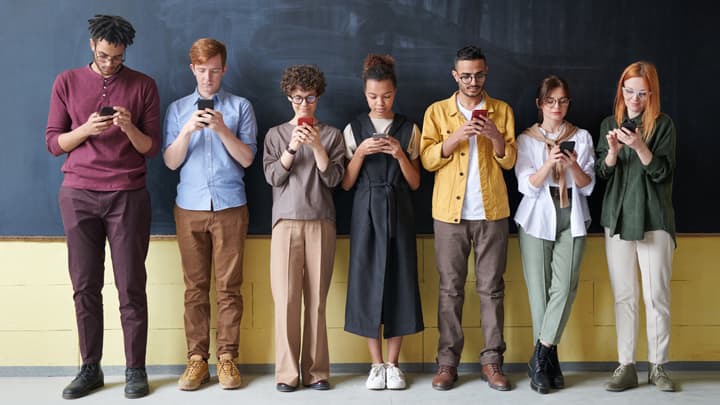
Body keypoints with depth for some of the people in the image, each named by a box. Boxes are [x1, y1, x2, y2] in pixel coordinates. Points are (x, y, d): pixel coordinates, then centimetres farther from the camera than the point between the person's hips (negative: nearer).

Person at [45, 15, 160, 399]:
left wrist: (129, 127, -16)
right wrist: (86, 129, -13)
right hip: (78, 194, 1)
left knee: (131, 285, 0)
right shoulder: (67, 82, 7)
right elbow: (53, 142, 5)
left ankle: (135, 369, 8)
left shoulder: (143, 85, 5)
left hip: (128, 195, -1)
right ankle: (90, 368, 12)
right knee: (85, 285, 3)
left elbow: (152, 147, 4)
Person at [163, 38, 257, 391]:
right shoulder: (178, 109, 10)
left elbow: (247, 158, -1)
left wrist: (222, 129, -15)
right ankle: (197, 358, 7)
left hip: (230, 206, -1)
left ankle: (227, 357, 6)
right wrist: (187, 130, -13)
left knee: (229, 286, 0)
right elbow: (171, 162, 3)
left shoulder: (241, 107, 5)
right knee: (195, 286, 2)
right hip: (190, 207, 1)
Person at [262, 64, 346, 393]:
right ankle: (287, 371, 1)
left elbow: (333, 178, 1)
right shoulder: (276, 134, 11)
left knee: (317, 299, -1)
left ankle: (316, 370, 5)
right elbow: (273, 177, 1)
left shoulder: (331, 134, 10)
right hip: (286, 223, 0)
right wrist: (292, 148, -11)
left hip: (320, 223, 0)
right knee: (286, 298, -5)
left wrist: (316, 146, -11)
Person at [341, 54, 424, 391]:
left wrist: (400, 154, -13)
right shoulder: (354, 129, 4)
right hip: (366, 212, 0)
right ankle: (376, 364, 11)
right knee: (367, 281, 0)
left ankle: (393, 363, 12)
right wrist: (360, 153, -13)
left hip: (398, 212, 0)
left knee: (399, 280, 0)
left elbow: (415, 183, 3)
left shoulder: (408, 129, 4)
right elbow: (345, 184, 2)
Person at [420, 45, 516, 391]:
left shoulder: (502, 111, 8)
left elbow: (509, 160, 4)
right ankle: (447, 361, 8)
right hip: (450, 211, 0)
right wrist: (456, 136, -15)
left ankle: (492, 360, 9)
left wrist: (494, 135, -14)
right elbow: (427, 159, -1)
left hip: (492, 212, 1)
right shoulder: (437, 111, 6)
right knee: (450, 288, 3)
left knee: (491, 287, 3)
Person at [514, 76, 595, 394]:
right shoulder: (526, 139, 5)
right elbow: (527, 185, -4)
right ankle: (549, 361, 7)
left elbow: (588, 186, 4)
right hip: (537, 219, -1)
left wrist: (574, 165, -17)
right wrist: (549, 163, -21)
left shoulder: (581, 138, 9)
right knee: (539, 288, -2)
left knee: (564, 287, -12)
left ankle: (540, 359, -6)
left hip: (571, 219, 1)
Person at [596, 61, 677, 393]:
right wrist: (613, 151, -13)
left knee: (657, 295, -2)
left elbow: (663, 173, -6)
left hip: (654, 219, -2)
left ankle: (658, 366, 9)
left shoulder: (663, 124, 0)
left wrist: (639, 147, -21)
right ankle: (626, 366, 9)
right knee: (624, 296, 4)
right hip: (618, 218, 3)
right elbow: (602, 173, 7)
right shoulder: (609, 124, 10)